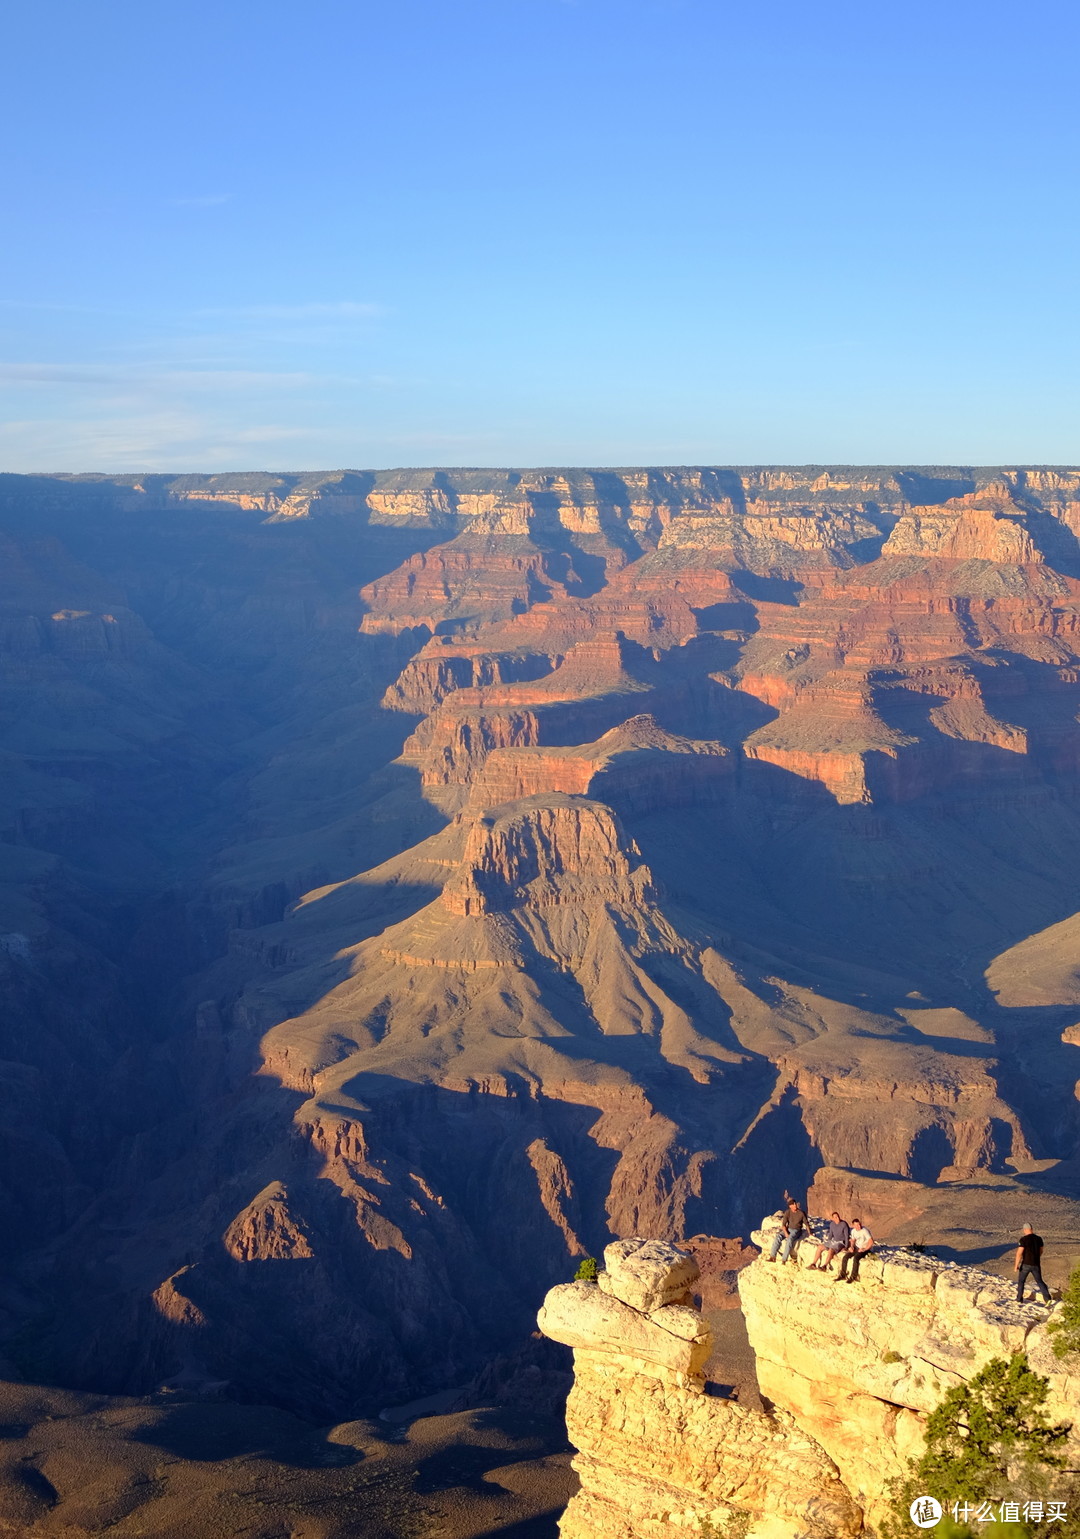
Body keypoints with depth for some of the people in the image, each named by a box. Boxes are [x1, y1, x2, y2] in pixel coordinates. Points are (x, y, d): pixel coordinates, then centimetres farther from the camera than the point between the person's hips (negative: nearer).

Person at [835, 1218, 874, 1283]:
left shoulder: (864, 1231, -19)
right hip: (857, 1248, 7)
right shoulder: (853, 1231, 3)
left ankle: (853, 1277, -21)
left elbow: (871, 1242, -22)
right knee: (845, 1257, -12)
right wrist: (851, 1247, -1)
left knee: (855, 1258, -32)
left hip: (866, 1249, -7)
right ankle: (842, 1275, 0)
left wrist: (864, 1249, -25)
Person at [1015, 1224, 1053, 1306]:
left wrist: (1016, 1265, -14)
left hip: (1026, 1264, -4)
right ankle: (1047, 1299, -4)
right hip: (1036, 1264, 4)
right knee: (1039, 1282, 13)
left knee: (1021, 1281, 16)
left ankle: (1019, 1299, 24)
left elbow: (1019, 1253, -19)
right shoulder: (1038, 1239, 2)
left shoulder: (1023, 1239, -15)